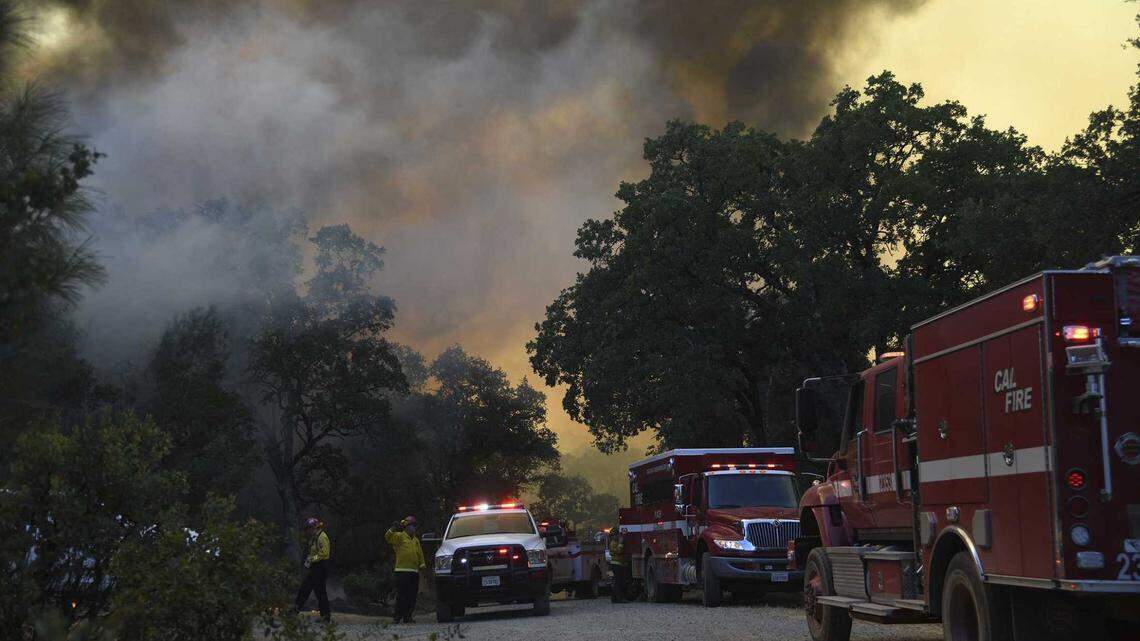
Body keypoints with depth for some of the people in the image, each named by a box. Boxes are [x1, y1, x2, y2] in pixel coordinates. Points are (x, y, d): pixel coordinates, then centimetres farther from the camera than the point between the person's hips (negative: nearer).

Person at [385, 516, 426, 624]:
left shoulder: (416, 540, 22)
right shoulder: (400, 537, 3)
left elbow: (420, 554, 22)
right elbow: (388, 537, -12)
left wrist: (422, 564, 10)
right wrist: (393, 529, -27)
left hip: (414, 571, 6)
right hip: (402, 570, -6)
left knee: (412, 595, 5)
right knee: (401, 595, -10)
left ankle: (408, 616, 11)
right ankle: (398, 617, -7)